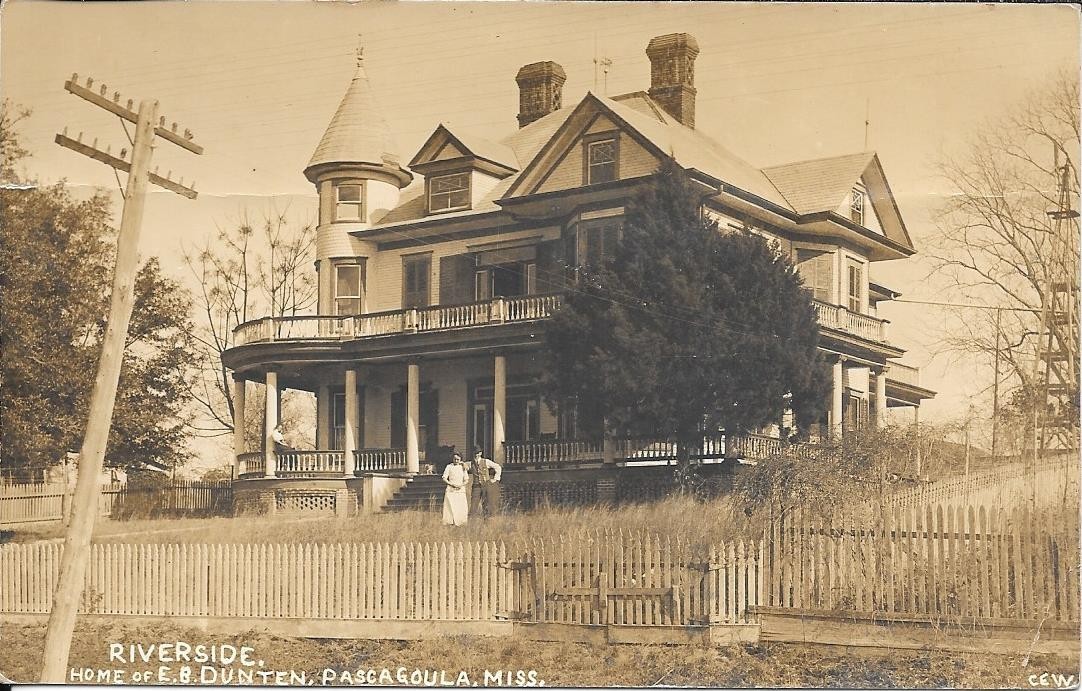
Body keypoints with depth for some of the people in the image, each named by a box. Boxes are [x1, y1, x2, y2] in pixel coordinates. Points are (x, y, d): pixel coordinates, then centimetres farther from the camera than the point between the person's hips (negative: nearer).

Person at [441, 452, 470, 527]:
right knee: (450, 507, -10)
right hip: (450, 490, -2)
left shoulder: (463, 467, 11)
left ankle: (460, 523, -4)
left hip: (460, 490, 2)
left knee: (462, 508, -7)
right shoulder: (449, 467, 6)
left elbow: (466, 480, 11)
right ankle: (450, 523, -10)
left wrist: (461, 485, -7)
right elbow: (444, 479, 3)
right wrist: (452, 484, -10)